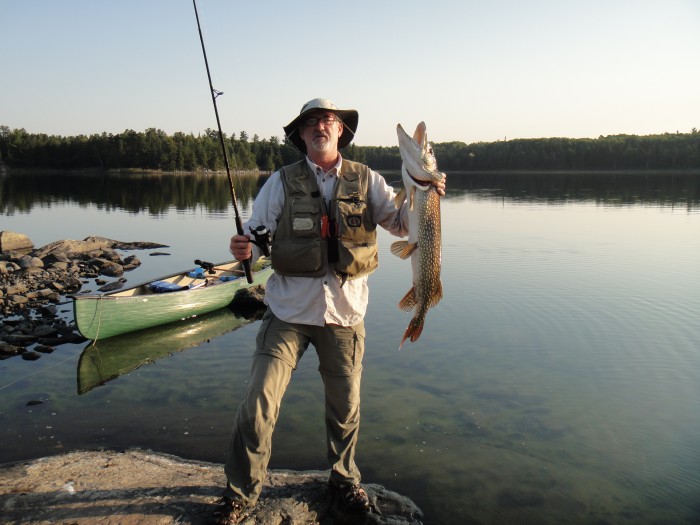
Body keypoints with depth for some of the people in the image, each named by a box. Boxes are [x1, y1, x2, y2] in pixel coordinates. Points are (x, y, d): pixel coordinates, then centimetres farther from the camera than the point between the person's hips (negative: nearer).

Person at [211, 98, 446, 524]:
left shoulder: (366, 180, 5)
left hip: (345, 312, 1)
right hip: (290, 311, -1)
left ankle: (345, 479, 39)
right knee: (259, 405, -4)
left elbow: (403, 224, 2)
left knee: (346, 405, 13)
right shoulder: (282, 182, 2)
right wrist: (244, 249, -24)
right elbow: (256, 235, -1)